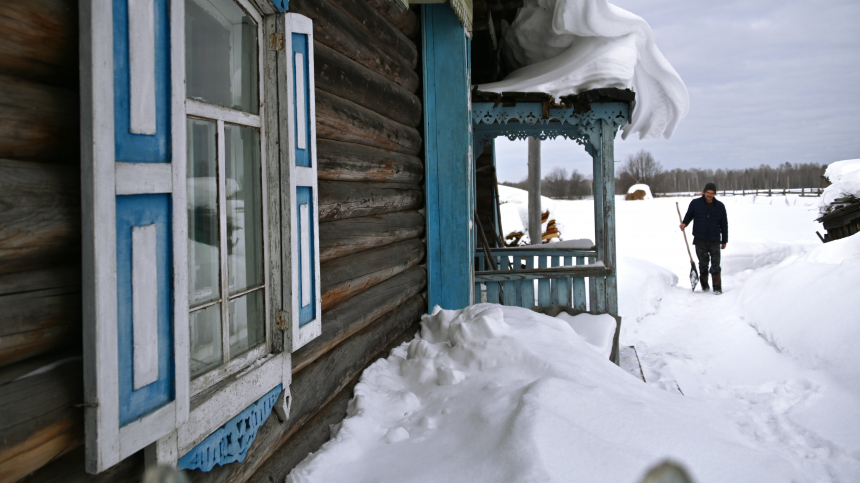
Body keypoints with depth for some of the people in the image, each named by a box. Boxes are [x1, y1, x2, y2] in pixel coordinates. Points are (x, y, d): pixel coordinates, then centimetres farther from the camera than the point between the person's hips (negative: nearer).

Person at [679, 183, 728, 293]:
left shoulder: (720, 206, 6)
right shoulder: (695, 203, 2)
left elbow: (724, 224, 11)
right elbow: (689, 215, 12)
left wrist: (724, 240, 11)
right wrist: (684, 223, -11)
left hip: (714, 240, 0)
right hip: (700, 240, 0)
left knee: (715, 264, -4)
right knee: (703, 263, 6)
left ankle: (717, 288, -1)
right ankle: (704, 285, 21)